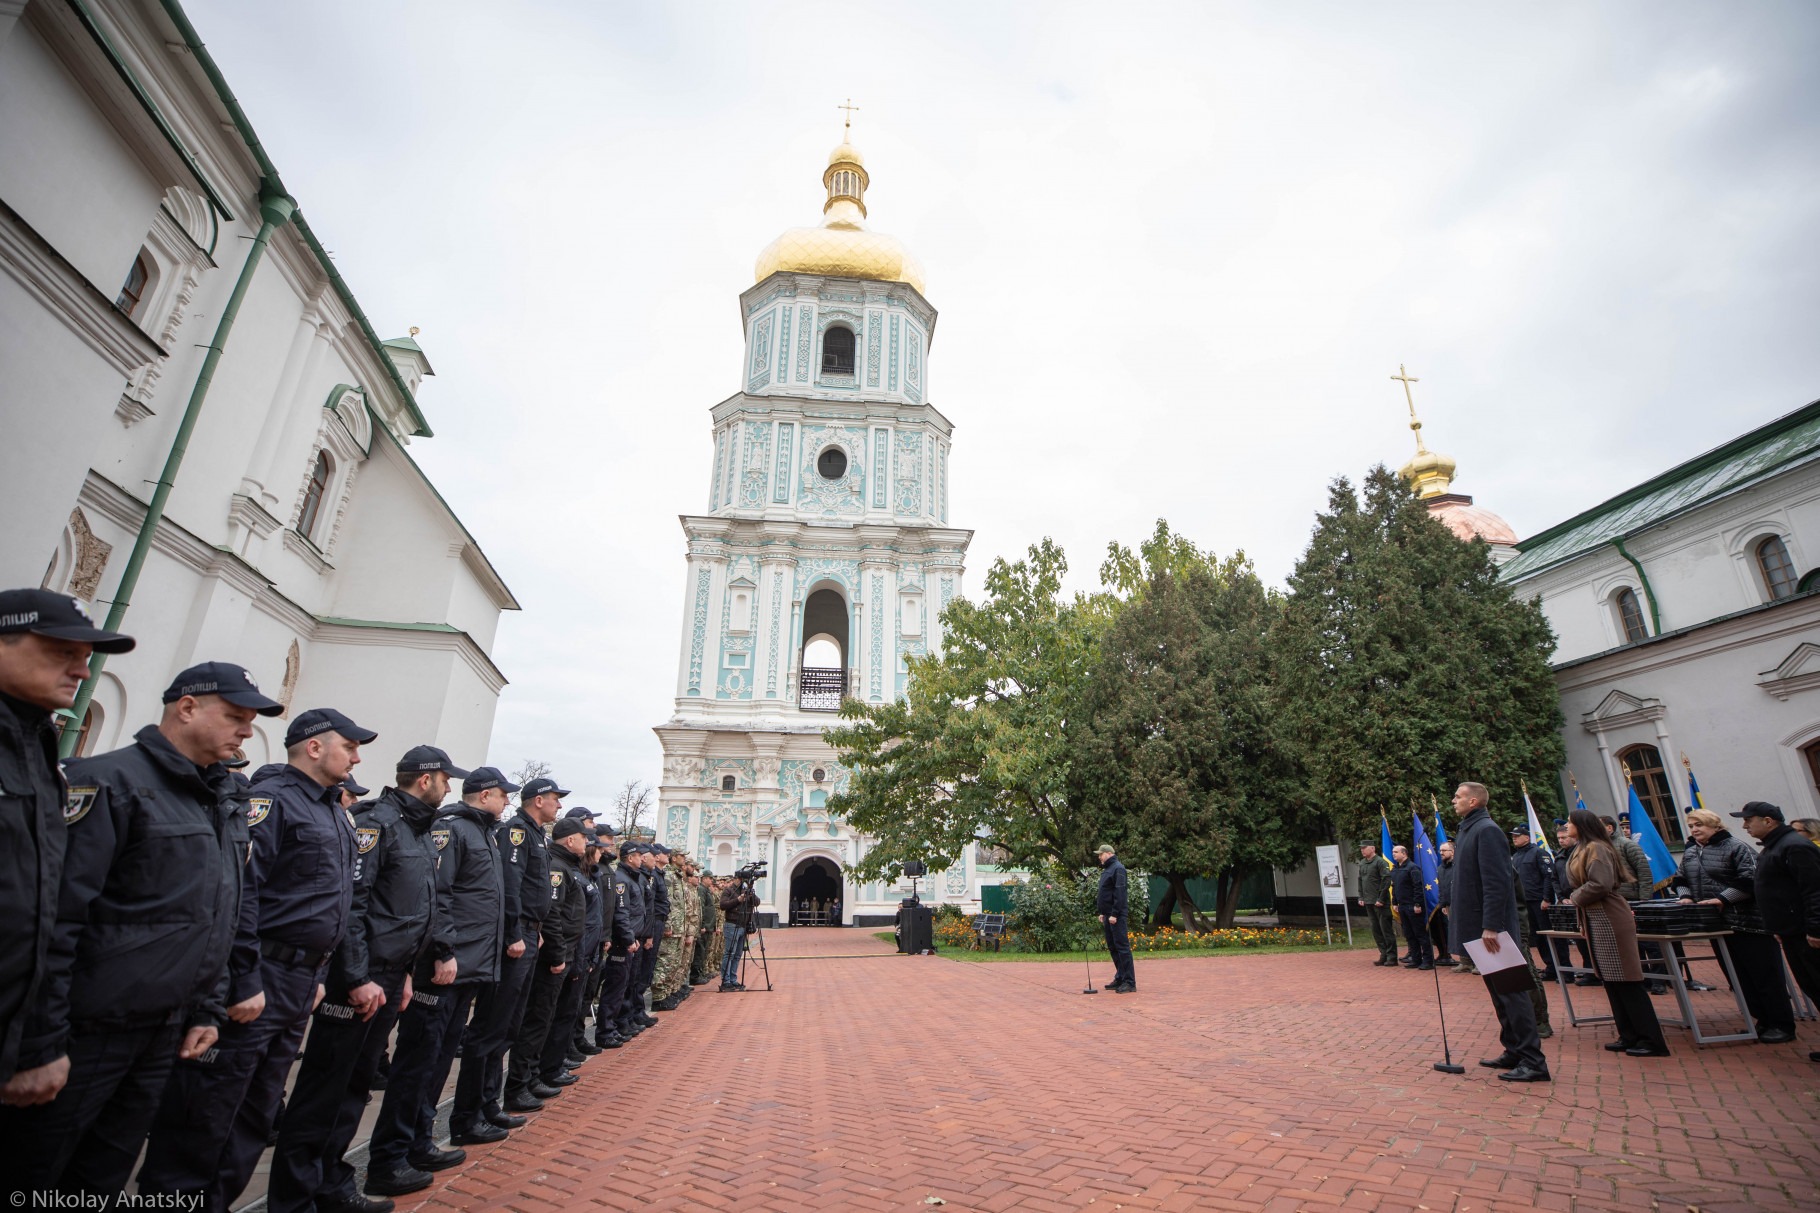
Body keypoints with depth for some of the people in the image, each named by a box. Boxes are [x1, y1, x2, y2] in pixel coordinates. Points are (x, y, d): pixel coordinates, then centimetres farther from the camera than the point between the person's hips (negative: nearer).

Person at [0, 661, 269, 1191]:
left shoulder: (226, 801, 9)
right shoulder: (111, 783, -15)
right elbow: (51, 921, -19)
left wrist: (208, 1010, 12)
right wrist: (43, 1042, -19)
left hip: (164, 1036, 7)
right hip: (86, 1033, -7)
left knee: (104, 1177, 17)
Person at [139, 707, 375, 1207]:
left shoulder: (336, 816, 15)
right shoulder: (271, 799, -13)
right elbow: (237, 893, -20)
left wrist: (317, 974, 17)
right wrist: (244, 982, -21)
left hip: (298, 987, 9)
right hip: (257, 983, -9)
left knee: (256, 1115, 17)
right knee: (209, 1111, 1)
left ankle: (216, 1199, 29)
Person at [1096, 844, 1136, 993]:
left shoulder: (1118, 868, -12)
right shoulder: (1107, 870, 17)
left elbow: (1119, 893, -19)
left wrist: (1115, 914, -21)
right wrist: (1102, 912, 17)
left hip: (1117, 916, -10)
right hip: (1108, 916, 10)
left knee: (1122, 946, -8)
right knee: (1112, 947, 13)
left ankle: (1129, 982, -5)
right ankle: (1120, 978, 20)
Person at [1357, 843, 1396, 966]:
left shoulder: (1380, 862, -11)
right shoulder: (1362, 863, 11)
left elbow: (1386, 880, -16)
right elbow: (1360, 881, 17)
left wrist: (1381, 899, -17)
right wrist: (1361, 897, 9)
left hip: (1380, 902, -7)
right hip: (1368, 902, 7)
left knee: (1386, 929, -1)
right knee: (1376, 930, 11)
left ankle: (1391, 957, 6)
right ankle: (1384, 955, 19)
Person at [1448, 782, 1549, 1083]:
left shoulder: (1486, 831, -16)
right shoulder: (1467, 831, 13)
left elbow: (1497, 882, -22)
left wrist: (1491, 926, -24)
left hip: (1492, 928, -10)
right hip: (1478, 926, 10)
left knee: (1511, 991, -4)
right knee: (1500, 992, 16)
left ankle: (1533, 1062, 2)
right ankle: (1514, 1051, 24)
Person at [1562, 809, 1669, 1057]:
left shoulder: (1595, 848, -15)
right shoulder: (1583, 849, 15)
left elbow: (1600, 884, -24)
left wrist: (1576, 897, -9)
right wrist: (1577, 897, 8)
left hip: (1609, 920, -10)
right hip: (1597, 920, 10)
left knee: (1626, 981, -5)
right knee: (1612, 981, 12)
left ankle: (1651, 1041, 2)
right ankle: (1629, 1036, 18)